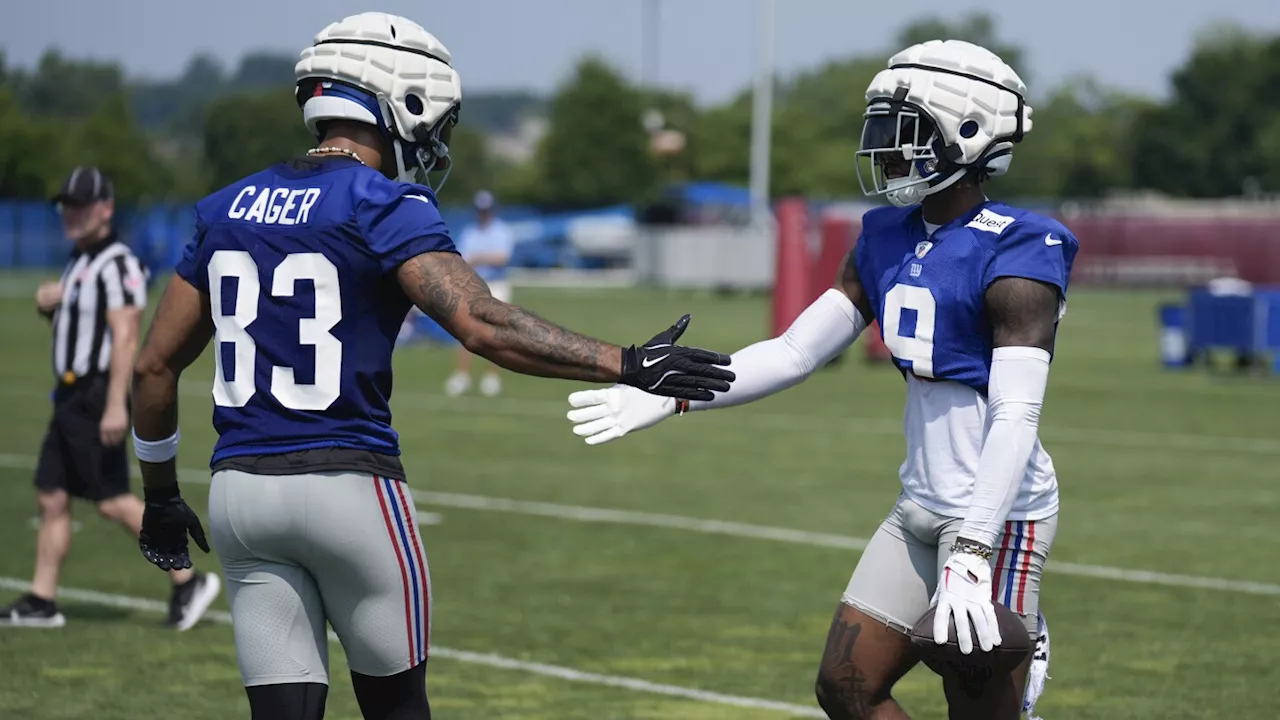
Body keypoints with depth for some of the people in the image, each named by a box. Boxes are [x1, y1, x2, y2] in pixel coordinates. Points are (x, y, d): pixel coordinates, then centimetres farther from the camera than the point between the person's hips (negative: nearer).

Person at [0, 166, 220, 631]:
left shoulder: (117, 265, -14)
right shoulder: (78, 262, 17)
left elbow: (125, 336, -22)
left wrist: (115, 405, -29)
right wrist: (48, 303, 8)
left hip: (96, 400, -10)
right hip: (70, 397, 10)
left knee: (112, 501, -9)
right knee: (52, 496, 7)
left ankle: (187, 581, -2)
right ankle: (41, 601, 10)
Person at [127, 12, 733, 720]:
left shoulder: (228, 210, 11)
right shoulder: (385, 209, -8)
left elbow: (155, 365, 14)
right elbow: (483, 325, -22)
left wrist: (160, 494, 25)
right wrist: (628, 365, -23)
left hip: (241, 489, 5)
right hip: (349, 487, -5)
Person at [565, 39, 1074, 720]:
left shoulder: (1016, 257, -16)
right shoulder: (889, 242, 8)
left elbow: (1016, 416, -23)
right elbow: (795, 353, 10)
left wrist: (970, 556, -31)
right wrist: (667, 396, 0)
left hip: (996, 516, -8)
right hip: (921, 510, 8)